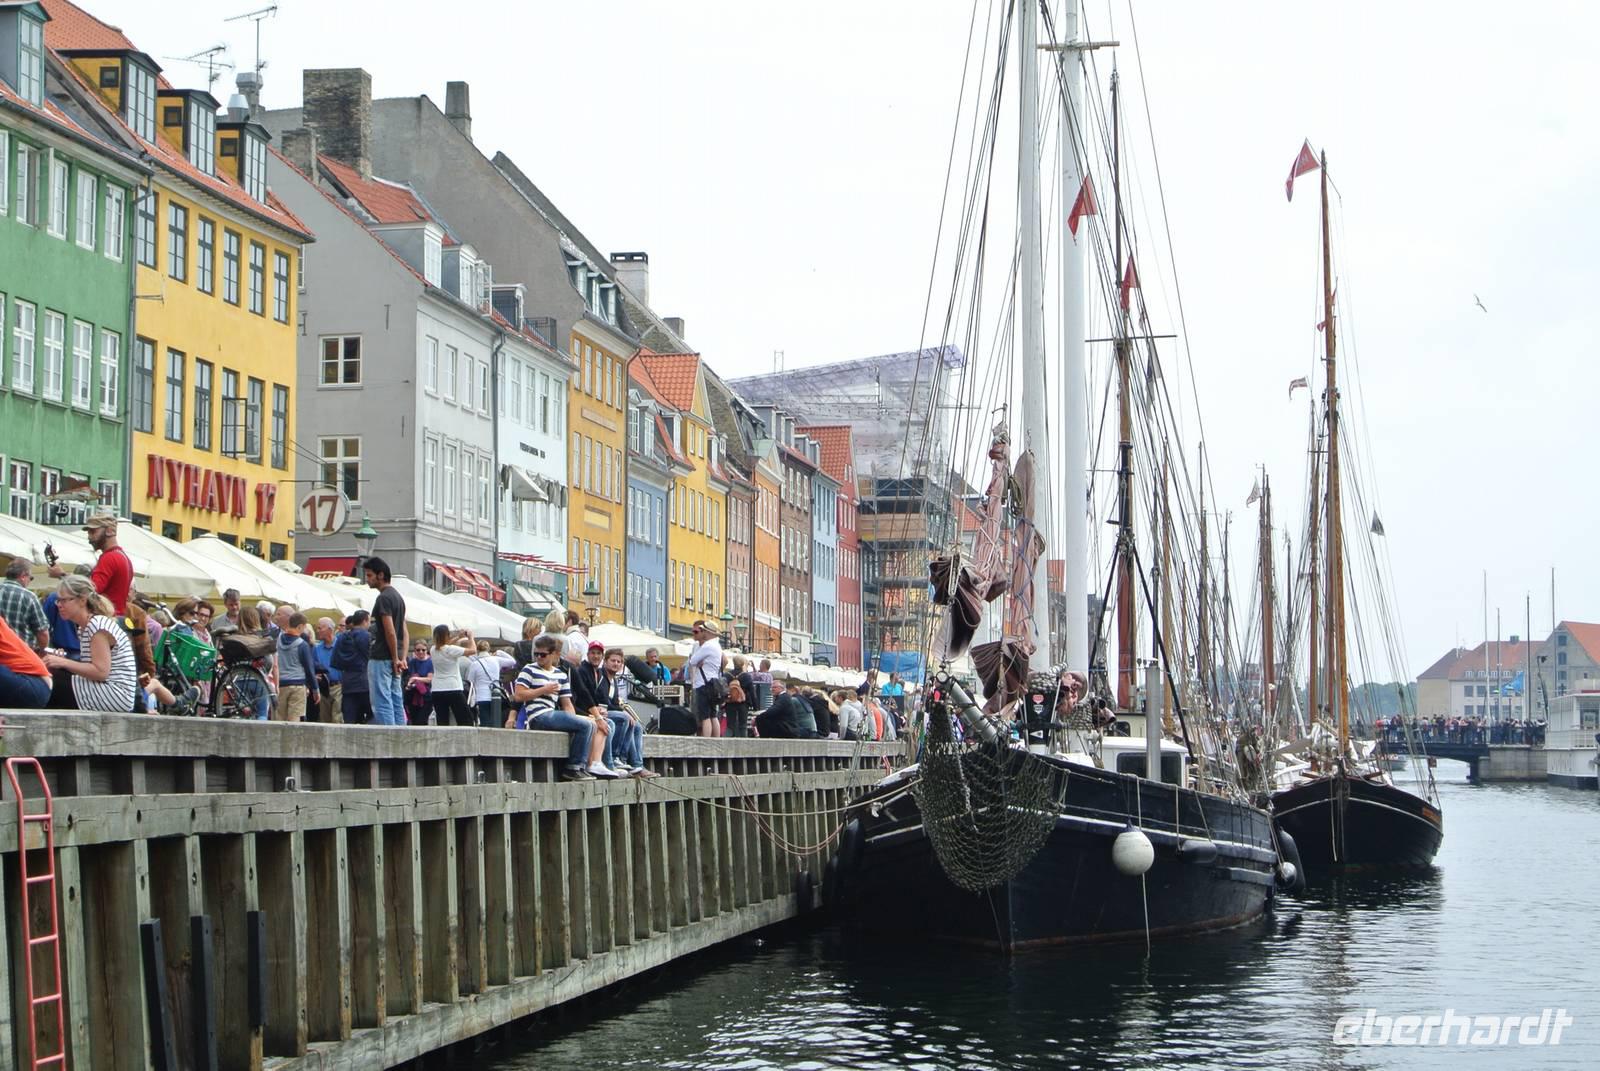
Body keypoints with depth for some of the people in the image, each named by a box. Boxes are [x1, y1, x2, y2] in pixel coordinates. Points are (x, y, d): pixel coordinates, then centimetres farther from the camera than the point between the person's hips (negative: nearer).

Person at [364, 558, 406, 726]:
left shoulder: (384, 598, -13)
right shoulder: (397, 597, 17)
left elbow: (390, 631, -18)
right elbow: (404, 631, 17)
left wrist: (395, 659, -13)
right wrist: (403, 658, 11)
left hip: (381, 659, -9)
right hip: (393, 659, 9)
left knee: (381, 705, -8)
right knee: (396, 704, 9)